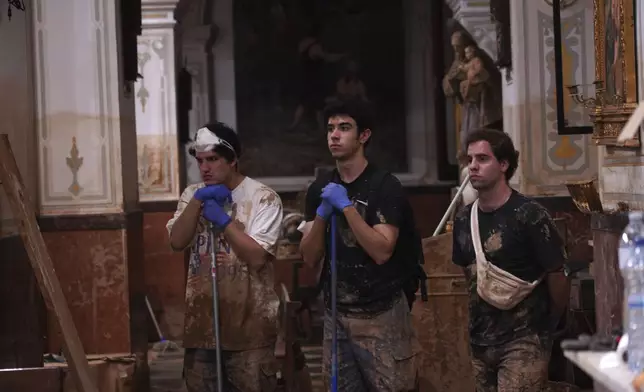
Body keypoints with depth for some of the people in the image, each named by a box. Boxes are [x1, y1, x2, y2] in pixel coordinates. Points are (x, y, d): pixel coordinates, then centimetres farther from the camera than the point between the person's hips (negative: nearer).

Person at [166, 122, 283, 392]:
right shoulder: (192, 194, 10)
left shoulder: (263, 197, -8)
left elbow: (257, 257, -16)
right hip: (202, 318, 5)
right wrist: (198, 199, -13)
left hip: (249, 320, -5)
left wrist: (223, 219, -18)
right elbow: (177, 242, -5)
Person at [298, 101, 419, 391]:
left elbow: (382, 252, -18)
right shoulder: (319, 189, 8)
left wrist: (346, 206, -19)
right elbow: (310, 258, 5)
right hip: (336, 313, 5)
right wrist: (322, 213, -10)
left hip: (380, 314, -5)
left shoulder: (385, 186, -9)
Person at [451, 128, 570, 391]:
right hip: (481, 340, 6)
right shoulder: (464, 219, 6)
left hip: (524, 340, -6)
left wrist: (548, 325, 5)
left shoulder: (529, 215, -13)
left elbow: (556, 275, -8)